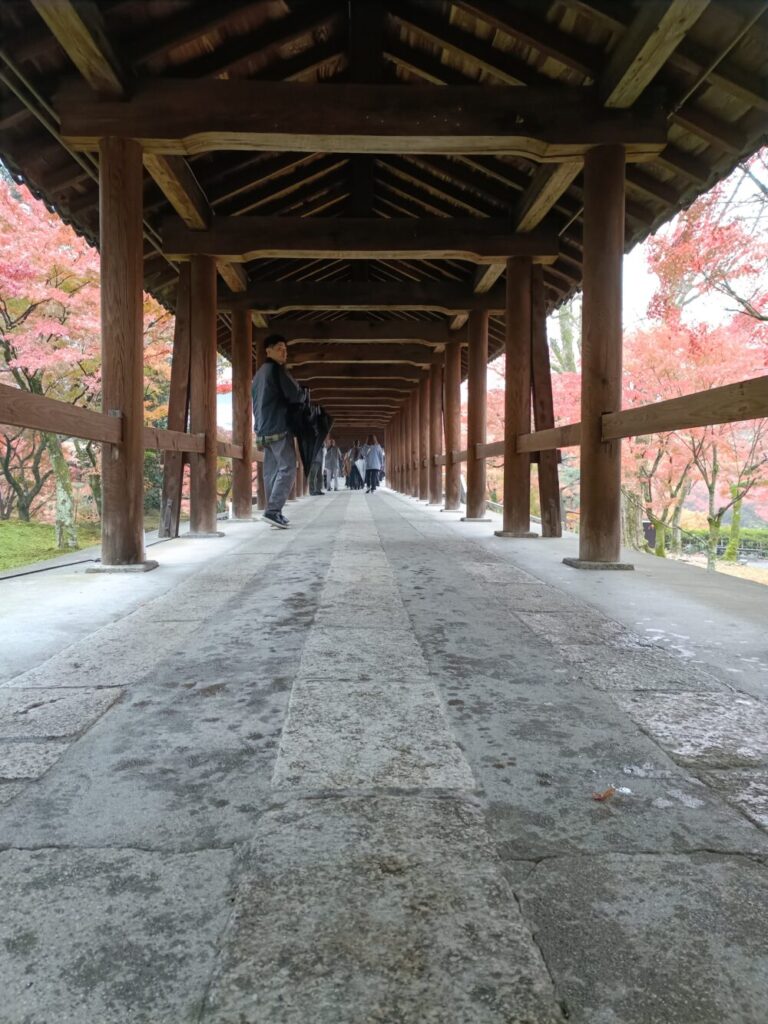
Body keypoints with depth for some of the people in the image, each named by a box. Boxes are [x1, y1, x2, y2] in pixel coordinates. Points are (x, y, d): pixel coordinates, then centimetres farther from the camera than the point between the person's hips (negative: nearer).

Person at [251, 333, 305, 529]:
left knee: (271, 471, 7)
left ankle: (273, 511, 5)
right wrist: (304, 393, 8)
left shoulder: (259, 374, 22)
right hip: (279, 428, -9)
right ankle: (273, 510, -21)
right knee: (287, 468, -11)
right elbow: (296, 396, -12)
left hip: (263, 429, 9)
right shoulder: (277, 369, -6)